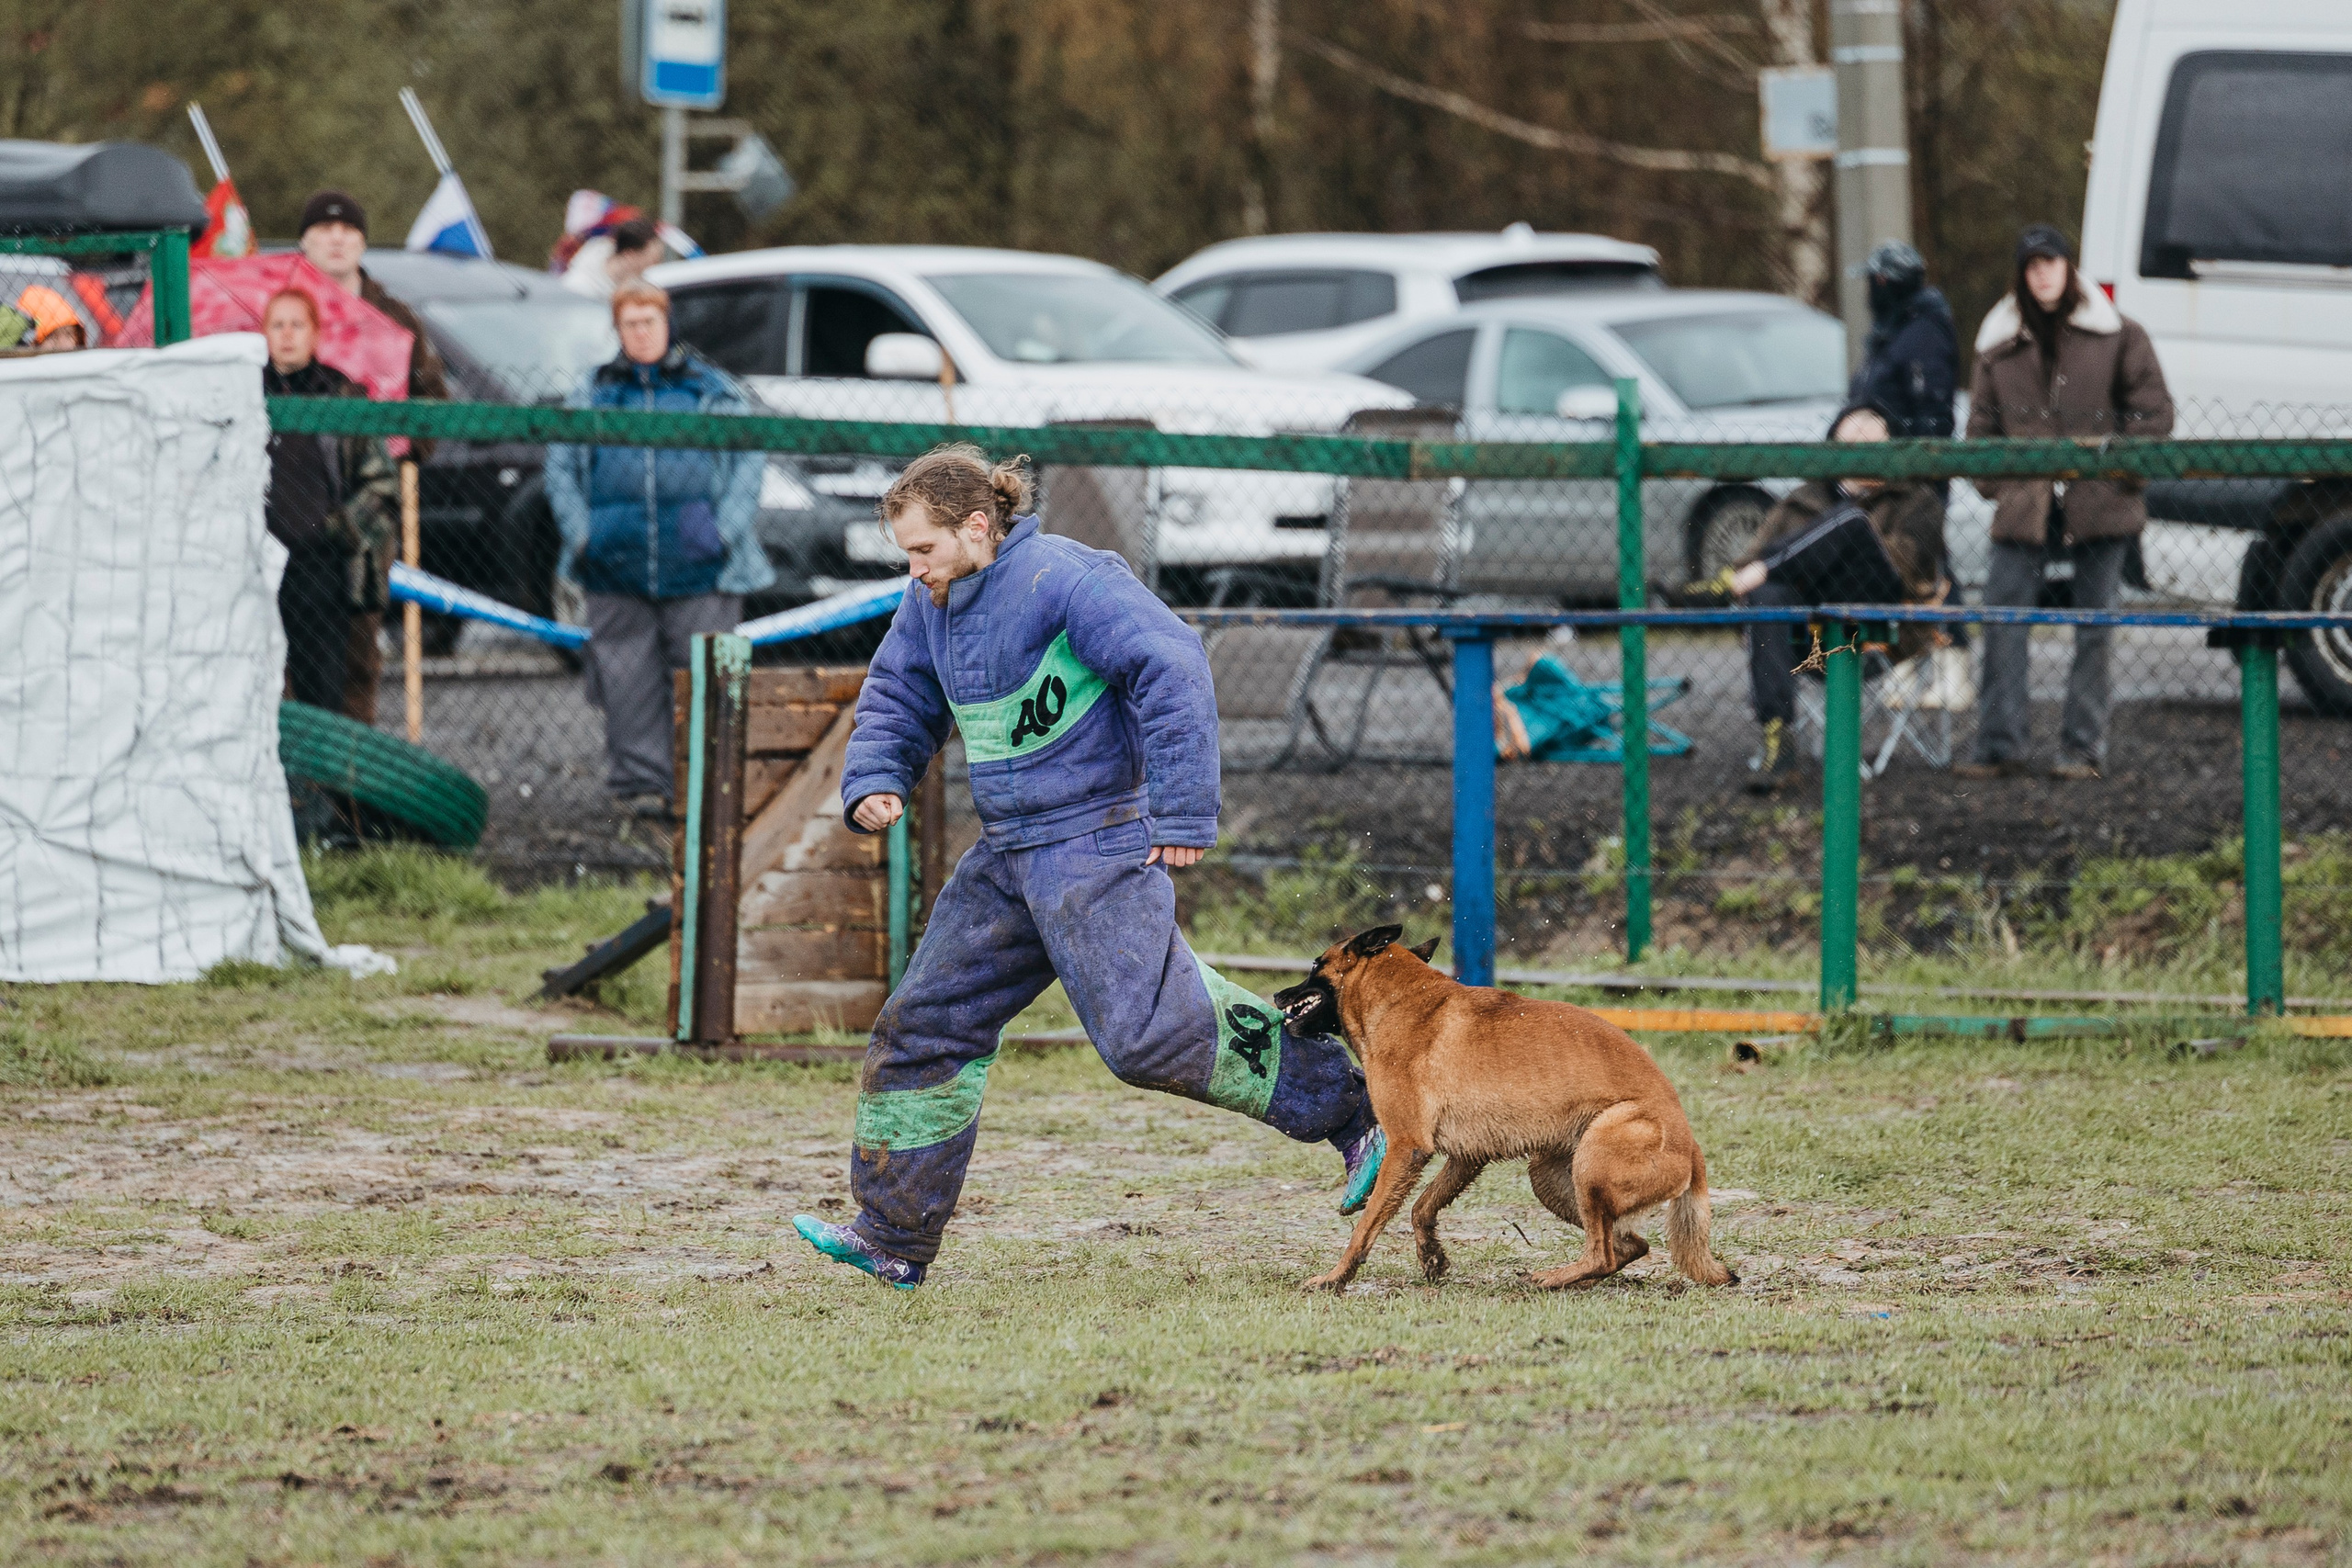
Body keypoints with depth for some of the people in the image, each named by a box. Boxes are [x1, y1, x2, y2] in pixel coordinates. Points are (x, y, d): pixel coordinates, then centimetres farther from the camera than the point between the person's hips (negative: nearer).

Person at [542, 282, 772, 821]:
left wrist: (724, 530, -6)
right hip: (618, 567, 1)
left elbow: (748, 463, 7)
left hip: (697, 568, -1)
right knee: (628, 678, -1)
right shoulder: (594, 393, 14)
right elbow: (560, 467, 14)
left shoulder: (711, 389, 10)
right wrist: (580, 534, 0)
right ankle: (641, 781, 3)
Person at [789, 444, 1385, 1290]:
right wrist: (874, 782, 1)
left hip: (1098, 843, -9)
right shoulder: (933, 603, 10)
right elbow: (898, 701, 23)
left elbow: (1171, 670, -23)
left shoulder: (1062, 579, -17)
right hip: (1012, 854, 9)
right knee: (926, 1023, 7)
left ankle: (1347, 1106, -4)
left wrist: (1183, 812, -25)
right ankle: (893, 1237, 13)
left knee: (1150, 1032, -17)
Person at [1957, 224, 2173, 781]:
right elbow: (1981, 423, 13)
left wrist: (2123, 472, -5)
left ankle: (2083, 747, 9)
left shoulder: (2116, 334, 3)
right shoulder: (1999, 343, 10)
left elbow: (2153, 411, 4)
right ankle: (1999, 745, 0)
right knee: (2002, 620, -6)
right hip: (2025, 503, 2)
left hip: (2099, 504, -2)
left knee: (2093, 625, 3)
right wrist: (1996, 484, 1)